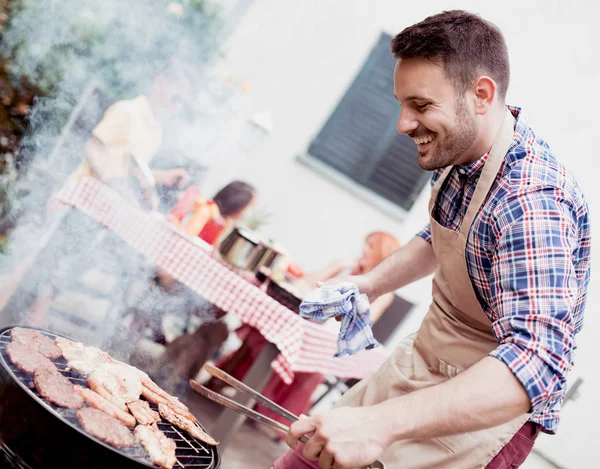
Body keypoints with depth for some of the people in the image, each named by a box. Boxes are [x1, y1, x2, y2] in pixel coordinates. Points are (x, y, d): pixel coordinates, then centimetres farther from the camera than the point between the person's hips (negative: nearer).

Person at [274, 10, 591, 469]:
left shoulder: (532, 200, -31)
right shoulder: (459, 152, -1)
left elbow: (535, 363, -41)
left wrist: (379, 424, -49)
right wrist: (370, 284, 5)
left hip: (490, 409, -8)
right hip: (415, 371, 8)